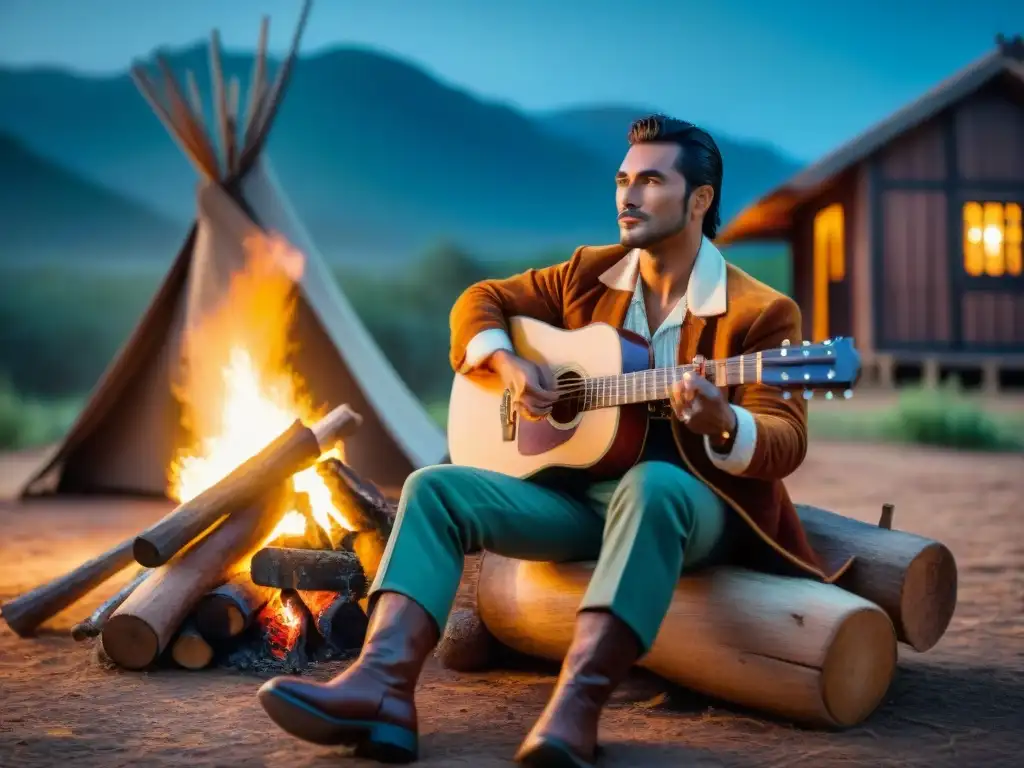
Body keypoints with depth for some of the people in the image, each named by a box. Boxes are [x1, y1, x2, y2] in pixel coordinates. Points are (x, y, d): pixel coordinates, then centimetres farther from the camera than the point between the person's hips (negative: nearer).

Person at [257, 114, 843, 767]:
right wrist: (509, 364, -5)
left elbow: (787, 441, -14)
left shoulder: (761, 313, -8)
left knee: (650, 486, -42)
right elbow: (481, 301, 17)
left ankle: (575, 711, -51)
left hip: (696, 502, -5)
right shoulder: (589, 274, 8)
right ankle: (381, 688, -35)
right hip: (581, 492, 6)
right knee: (437, 488, -15)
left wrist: (721, 425, -37)